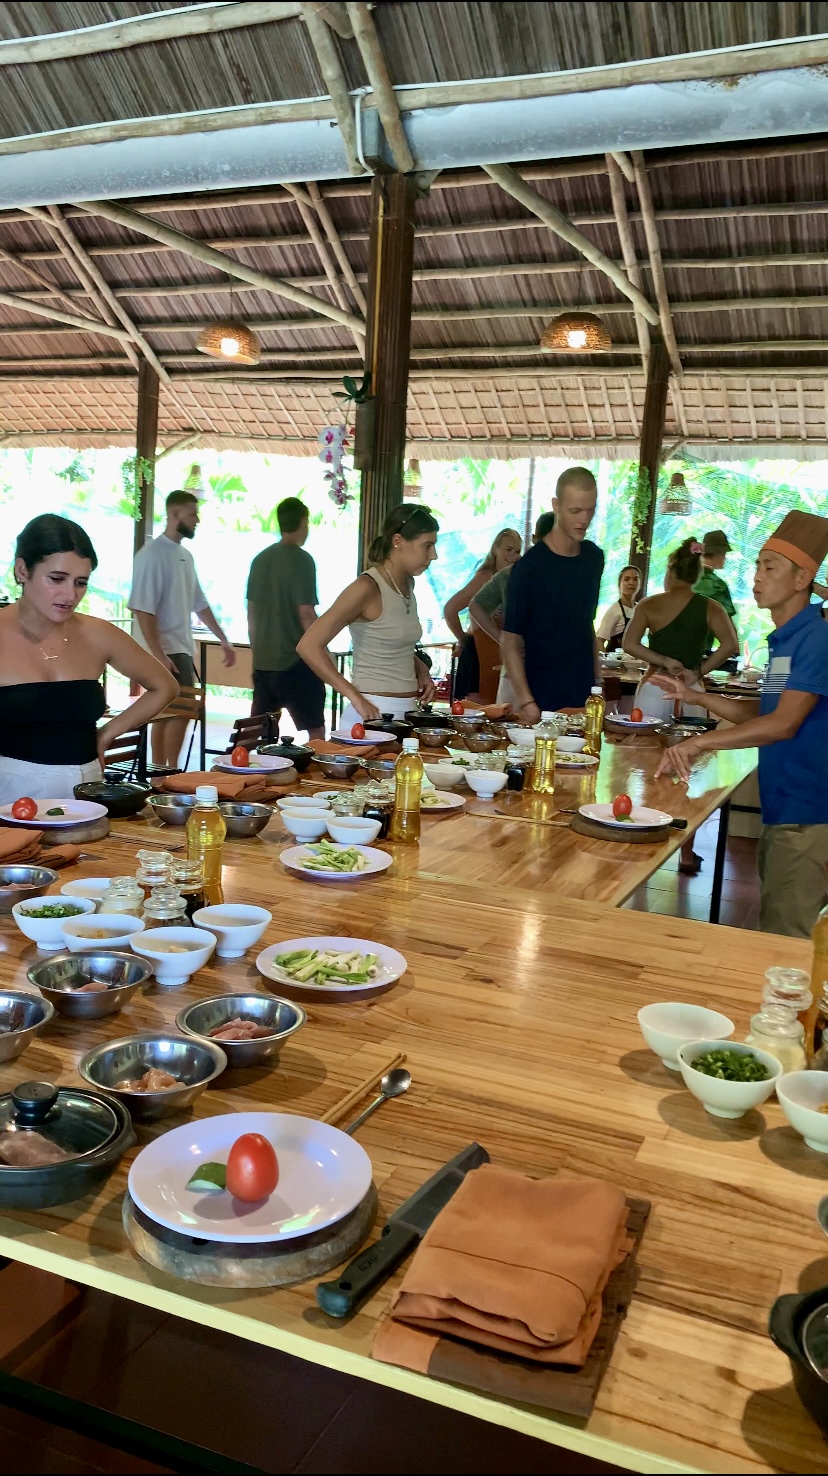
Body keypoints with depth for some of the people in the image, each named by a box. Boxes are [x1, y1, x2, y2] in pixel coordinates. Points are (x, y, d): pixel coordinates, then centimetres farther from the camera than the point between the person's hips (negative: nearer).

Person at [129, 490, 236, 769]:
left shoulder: (185, 555, 14)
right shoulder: (152, 553, -11)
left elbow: (199, 603, 21)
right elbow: (143, 609, -17)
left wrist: (223, 639, 19)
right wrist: (158, 654, -23)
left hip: (183, 648, 8)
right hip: (165, 650, -8)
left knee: (166, 714, 10)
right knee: (181, 711, -13)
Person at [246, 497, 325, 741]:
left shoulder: (260, 559, 8)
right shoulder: (301, 560, -11)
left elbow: (251, 611, 13)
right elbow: (306, 613, -15)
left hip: (262, 661, 7)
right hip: (295, 660, -6)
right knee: (315, 729, 2)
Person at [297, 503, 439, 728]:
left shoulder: (407, 584, 10)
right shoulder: (367, 587, -14)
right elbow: (308, 646, -19)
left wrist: (421, 669, 8)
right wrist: (355, 697, -22)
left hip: (407, 712, 8)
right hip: (373, 713, -8)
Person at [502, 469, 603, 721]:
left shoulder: (594, 557, 6)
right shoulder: (530, 566, -12)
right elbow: (512, 642, -12)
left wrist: (597, 677, 12)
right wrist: (526, 701, -21)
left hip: (585, 696, 6)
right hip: (543, 701, -5)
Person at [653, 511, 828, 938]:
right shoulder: (782, 640, 13)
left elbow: (784, 724, -24)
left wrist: (700, 742, -27)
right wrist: (694, 695, 12)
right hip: (778, 807, 9)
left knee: (783, 939, -2)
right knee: (770, 926, 17)